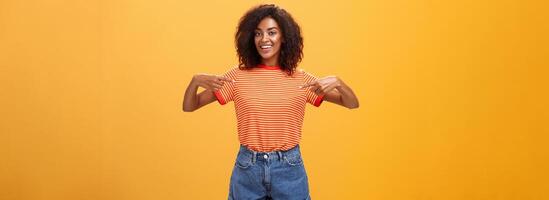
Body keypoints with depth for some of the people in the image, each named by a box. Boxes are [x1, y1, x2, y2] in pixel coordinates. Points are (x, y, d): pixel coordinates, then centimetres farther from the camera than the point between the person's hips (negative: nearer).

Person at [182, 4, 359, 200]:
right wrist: (195, 81, -21)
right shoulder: (238, 76, -3)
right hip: (247, 169, 0)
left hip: (289, 169, 0)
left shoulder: (300, 79, -2)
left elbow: (353, 104, -1)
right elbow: (189, 106, -1)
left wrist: (337, 82, -21)